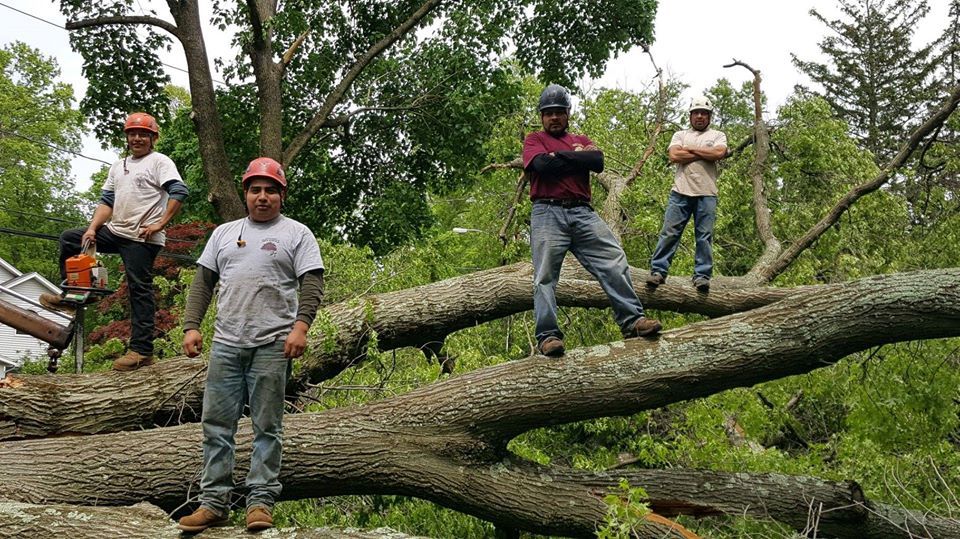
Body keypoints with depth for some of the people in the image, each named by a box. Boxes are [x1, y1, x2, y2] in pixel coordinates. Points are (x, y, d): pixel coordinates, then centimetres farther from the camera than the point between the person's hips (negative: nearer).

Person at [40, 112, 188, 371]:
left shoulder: (159, 162, -2)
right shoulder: (118, 167, 21)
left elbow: (179, 192, -16)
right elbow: (107, 202, 17)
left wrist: (160, 224, -19)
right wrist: (92, 229, 2)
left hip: (142, 239, -8)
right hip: (116, 231, 8)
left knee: (140, 290, -8)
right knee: (69, 238, 7)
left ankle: (142, 350, -7)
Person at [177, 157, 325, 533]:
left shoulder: (296, 234, 6)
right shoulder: (224, 233, 19)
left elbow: (312, 285, -3)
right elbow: (203, 283, 16)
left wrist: (301, 326, -17)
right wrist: (191, 326, 5)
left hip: (272, 346, -4)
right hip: (225, 343, 4)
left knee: (267, 427, 0)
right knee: (216, 424, 3)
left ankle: (260, 502, 4)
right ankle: (214, 503, 8)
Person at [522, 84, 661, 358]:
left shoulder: (581, 140, 24)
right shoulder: (534, 140, 14)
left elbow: (598, 161, 1)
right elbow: (542, 164, -9)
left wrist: (559, 156, -1)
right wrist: (578, 156, 1)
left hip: (583, 213, 3)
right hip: (548, 214, -3)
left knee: (615, 261, -9)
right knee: (545, 276, -11)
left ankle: (632, 320, -9)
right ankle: (548, 336, -13)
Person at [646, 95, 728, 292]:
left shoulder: (717, 135, 14)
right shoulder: (680, 135, 16)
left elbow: (719, 153, -8)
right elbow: (674, 156, -3)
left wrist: (690, 149, -2)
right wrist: (706, 154, -4)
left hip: (706, 194, -1)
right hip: (680, 192, 1)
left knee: (704, 236, -2)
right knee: (669, 232, -4)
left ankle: (702, 276, -1)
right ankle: (658, 271, -3)